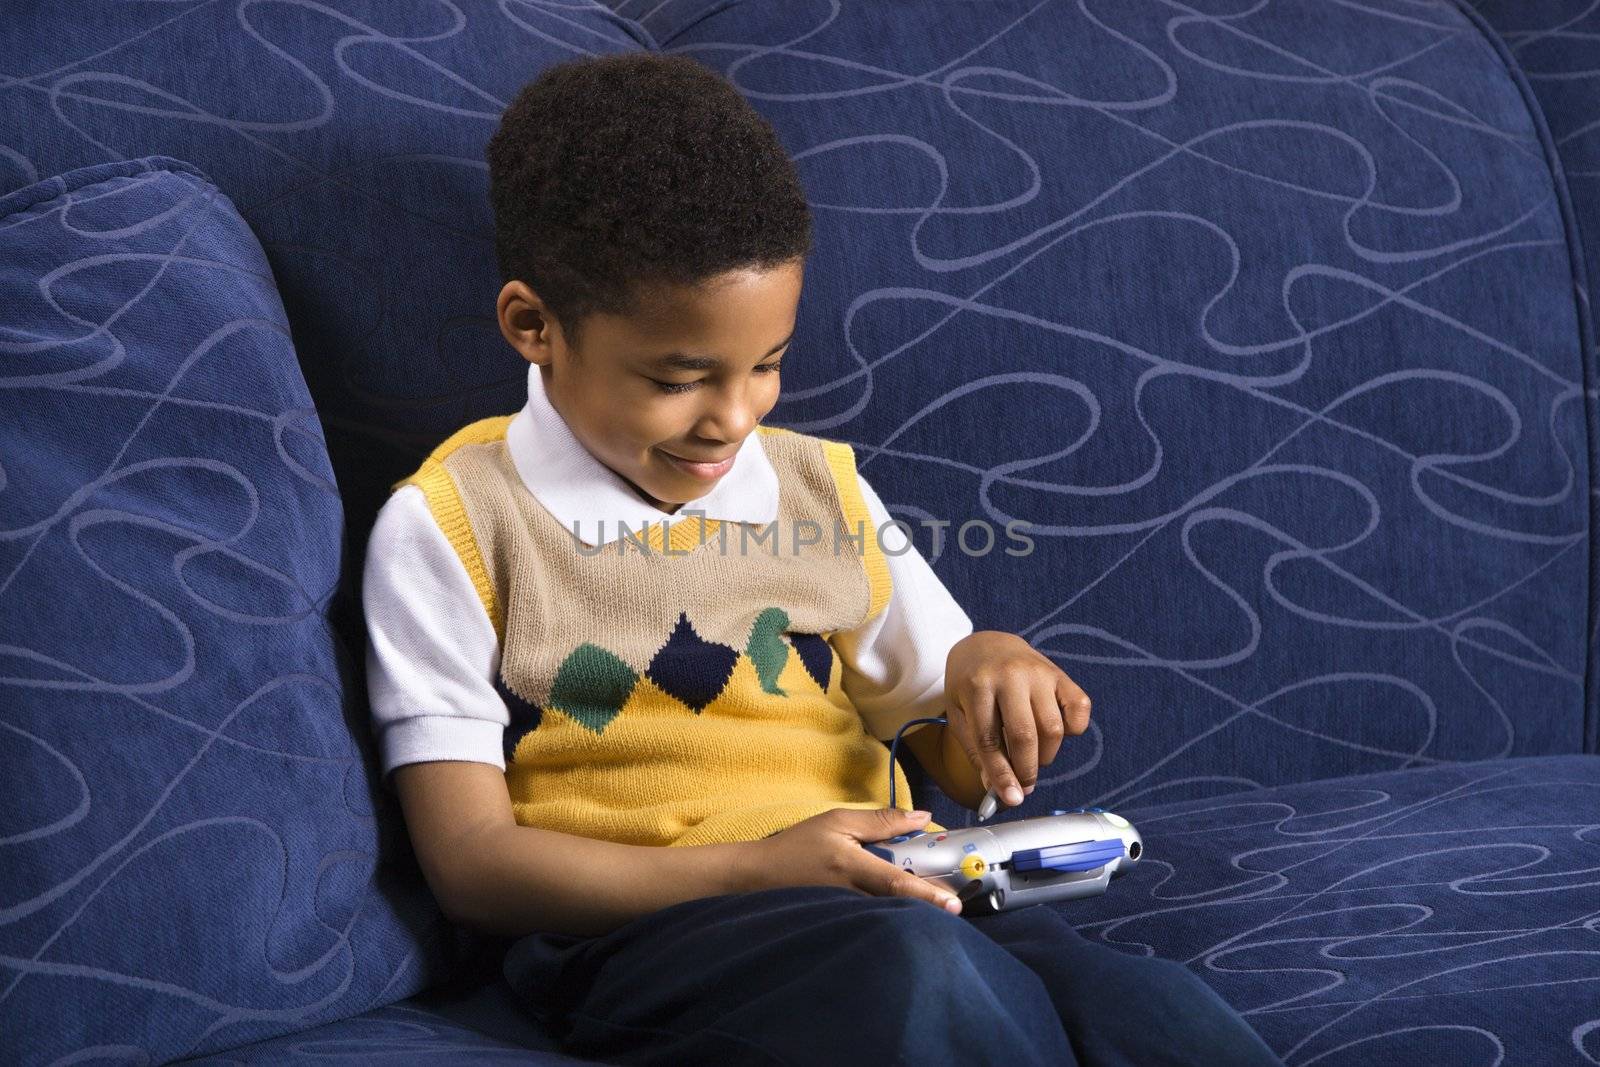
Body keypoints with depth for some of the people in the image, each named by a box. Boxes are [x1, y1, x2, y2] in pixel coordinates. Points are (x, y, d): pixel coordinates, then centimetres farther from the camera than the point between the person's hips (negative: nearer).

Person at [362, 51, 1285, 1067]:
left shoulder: (822, 488, 16)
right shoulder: (455, 526, 1)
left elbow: (965, 768, 23)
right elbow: (473, 859, -4)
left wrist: (990, 672, -2)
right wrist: (753, 871, -17)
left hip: (893, 897, 4)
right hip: (641, 929, -4)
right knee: (915, 968, -37)